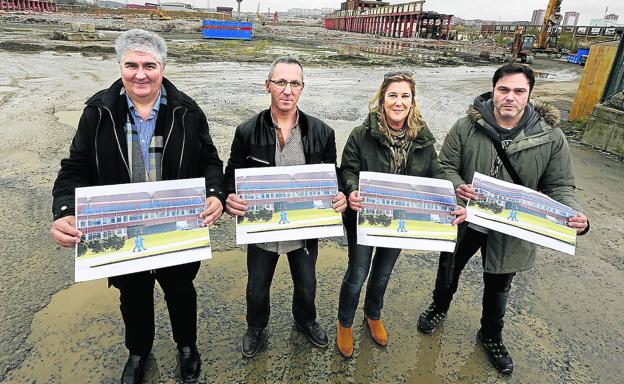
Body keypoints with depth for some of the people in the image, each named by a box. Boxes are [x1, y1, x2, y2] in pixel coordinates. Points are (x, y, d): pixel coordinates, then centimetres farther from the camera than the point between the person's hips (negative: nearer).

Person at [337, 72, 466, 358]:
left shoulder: (423, 139, -6)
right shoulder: (362, 135, -15)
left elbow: (436, 176, -4)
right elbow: (348, 170, -13)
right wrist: (352, 192, -34)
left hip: (401, 221, 4)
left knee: (383, 272, 23)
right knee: (357, 274, 7)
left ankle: (373, 316, 51)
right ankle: (344, 324, 35)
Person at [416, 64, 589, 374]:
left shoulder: (551, 137, -12)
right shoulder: (466, 127, -15)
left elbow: (559, 186, -6)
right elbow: (446, 166, -9)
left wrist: (574, 215, -25)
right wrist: (456, 187, -31)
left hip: (511, 231, 1)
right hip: (465, 221, -1)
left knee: (498, 286, 22)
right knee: (449, 270, 22)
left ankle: (491, 336, 50)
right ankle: (438, 309, 54)